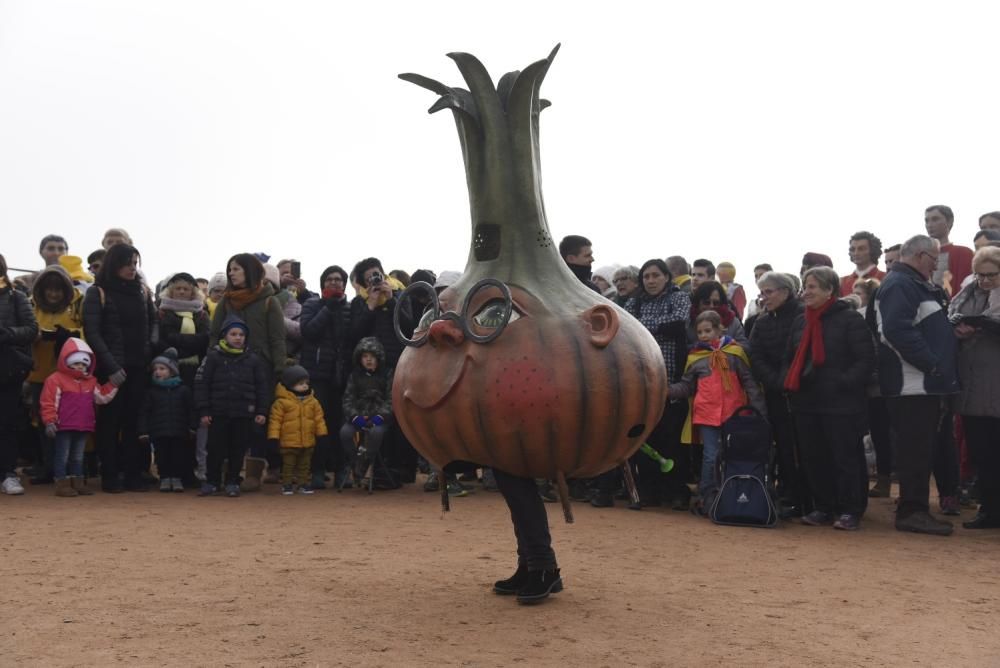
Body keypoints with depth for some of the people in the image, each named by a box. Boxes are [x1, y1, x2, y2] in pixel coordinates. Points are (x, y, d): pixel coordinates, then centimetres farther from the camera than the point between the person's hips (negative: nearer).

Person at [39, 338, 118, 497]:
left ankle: (78, 483, 21)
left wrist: (113, 384, 6)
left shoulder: (91, 382, 12)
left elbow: (102, 397, 16)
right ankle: (62, 484, 4)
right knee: (62, 456, 1)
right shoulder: (56, 379, -8)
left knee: (78, 457, 14)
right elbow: (48, 403, -11)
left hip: (84, 427, 6)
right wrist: (50, 422, -17)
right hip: (64, 427, -6)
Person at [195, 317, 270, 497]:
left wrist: (262, 411, 0)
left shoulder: (254, 359, 4)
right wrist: (203, 411, -5)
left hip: (244, 414, 1)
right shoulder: (214, 357, 0)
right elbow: (201, 384, 0)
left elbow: (263, 387, 6)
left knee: (238, 449, 6)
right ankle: (212, 482, 17)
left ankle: (232, 482, 18)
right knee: (215, 449, 4)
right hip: (218, 413, -1)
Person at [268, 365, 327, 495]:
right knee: (288, 464, 5)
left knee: (305, 465, 13)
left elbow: (319, 418, 8)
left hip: (308, 442, 4)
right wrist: (273, 436, -12)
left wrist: (322, 433, 5)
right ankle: (286, 484, 16)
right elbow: (275, 420, -9)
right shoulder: (281, 402, -9)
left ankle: (303, 483, 23)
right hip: (288, 442, -4)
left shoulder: (312, 401, 5)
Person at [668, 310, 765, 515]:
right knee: (710, 457, -1)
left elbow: (749, 383, 2)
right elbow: (687, 386, 9)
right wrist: (667, 390, -8)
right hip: (707, 415, 0)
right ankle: (706, 500, 7)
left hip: (733, 414, 0)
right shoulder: (695, 357, 7)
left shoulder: (735, 352, 2)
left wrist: (760, 411, -3)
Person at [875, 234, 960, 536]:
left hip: (928, 383, 10)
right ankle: (912, 511, 0)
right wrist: (932, 363, -23)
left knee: (920, 448, 13)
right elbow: (898, 330, -25)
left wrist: (955, 332, 12)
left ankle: (916, 509, 19)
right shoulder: (899, 284, -12)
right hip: (912, 384, -10)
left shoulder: (916, 285, 22)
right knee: (916, 449, -6)